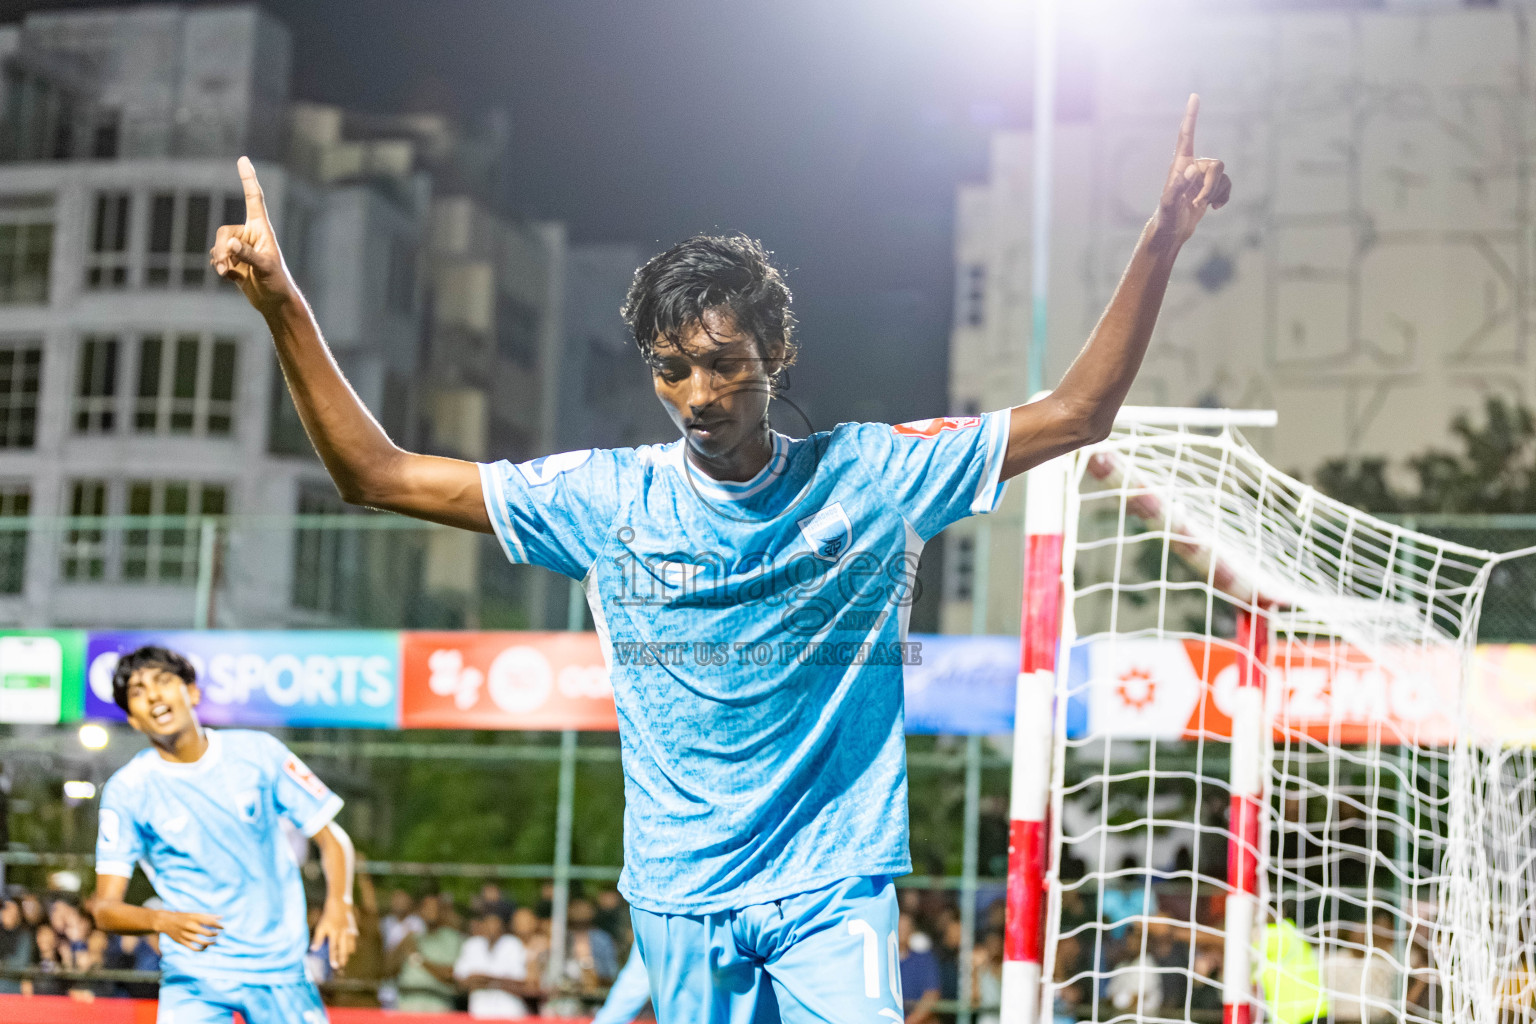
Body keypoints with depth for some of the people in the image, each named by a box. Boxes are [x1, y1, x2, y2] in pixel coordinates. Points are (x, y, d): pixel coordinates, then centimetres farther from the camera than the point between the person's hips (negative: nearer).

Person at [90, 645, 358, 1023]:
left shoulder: (258, 752, -3)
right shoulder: (125, 790, -6)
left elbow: (331, 838, 3)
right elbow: (105, 907, -7)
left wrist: (338, 905, -16)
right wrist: (162, 921, -28)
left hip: (280, 964, 1)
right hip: (193, 974, -1)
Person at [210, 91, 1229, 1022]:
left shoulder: (873, 477, -3)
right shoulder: (609, 499, -1)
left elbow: (1076, 413, 0)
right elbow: (377, 473, 0)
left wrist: (1162, 241, -9)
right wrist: (283, 304, -9)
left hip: (834, 883, -1)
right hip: (681, 894, 2)